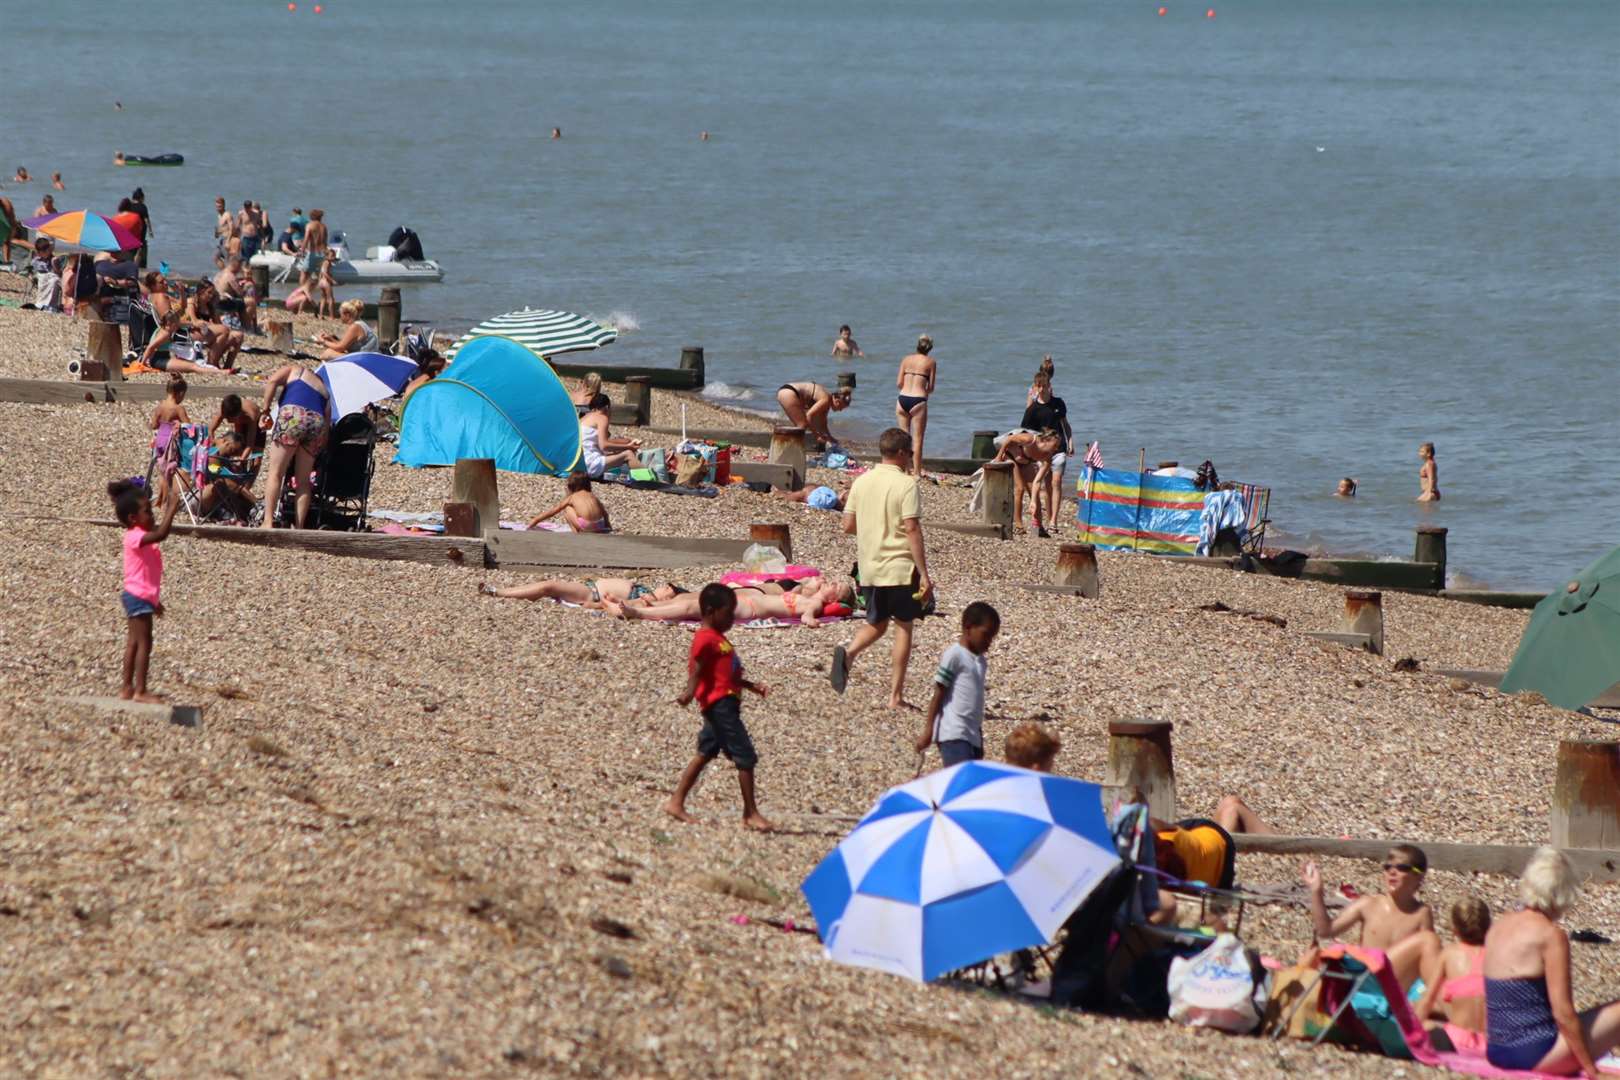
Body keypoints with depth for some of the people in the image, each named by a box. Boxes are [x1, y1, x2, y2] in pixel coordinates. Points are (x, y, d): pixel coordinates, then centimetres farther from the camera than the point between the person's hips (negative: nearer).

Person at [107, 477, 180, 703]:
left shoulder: (140, 538, 15)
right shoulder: (135, 537, -18)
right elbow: (160, 534, -37)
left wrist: (154, 600, 26)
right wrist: (171, 509, -32)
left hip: (142, 597, 11)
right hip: (138, 597, -11)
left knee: (134, 643, 13)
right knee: (144, 642, -9)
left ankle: (127, 688, 18)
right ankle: (140, 690, -8)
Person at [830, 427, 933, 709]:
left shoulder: (862, 482, 5)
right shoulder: (906, 484, -12)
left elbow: (848, 525, 8)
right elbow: (912, 530, -17)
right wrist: (924, 574, -15)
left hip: (869, 567, 5)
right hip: (900, 568, -5)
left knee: (876, 624, 18)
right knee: (903, 627, 6)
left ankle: (848, 653, -13)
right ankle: (896, 695, 5)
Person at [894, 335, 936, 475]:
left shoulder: (906, 360, 9)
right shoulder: (930, 362, 1)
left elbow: (898, 383, 6)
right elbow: (930, 388, 2)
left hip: (902, 399, 3)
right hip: (918, 400, -3)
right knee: (917, 438, 2)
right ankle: (916, 472, 1)